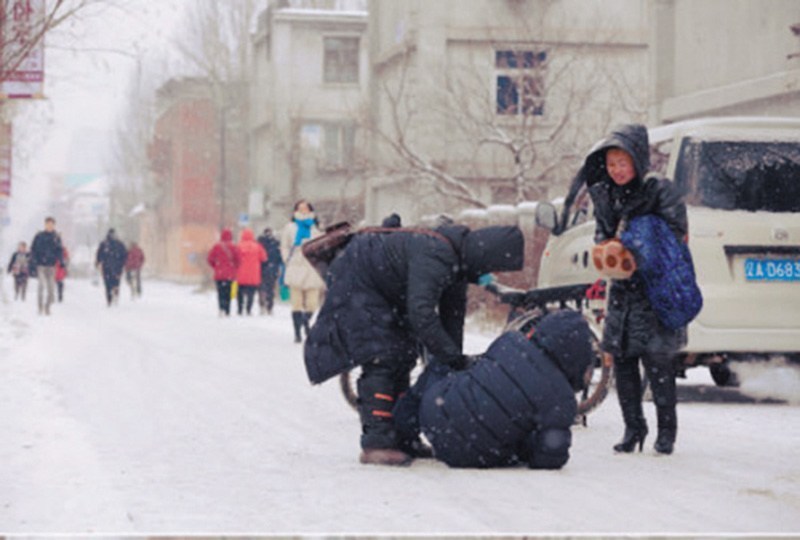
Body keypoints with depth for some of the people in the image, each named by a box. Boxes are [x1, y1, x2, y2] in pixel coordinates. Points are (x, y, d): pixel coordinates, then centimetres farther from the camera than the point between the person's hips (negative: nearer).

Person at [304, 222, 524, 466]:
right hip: (355, 281, -10)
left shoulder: (458, 258, -4)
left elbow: (453, 313, 4)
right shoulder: (434, 256, -35)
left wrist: (455, 360, 1)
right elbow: (420, 311, -42)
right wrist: (452, 356, -37)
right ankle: (376, 443, -17)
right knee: (381, 359, -16)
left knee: (402, 358, 10)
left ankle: (401, 437, 17)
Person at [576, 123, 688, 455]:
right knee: (622, 361, 5)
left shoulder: (659, 191, -9)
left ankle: (666, 431, 5)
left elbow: (677, 236, -10)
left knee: (658, 363, -6)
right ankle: (633, 429, 16)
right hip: (621, 290, 5)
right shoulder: (603, 195, 8)